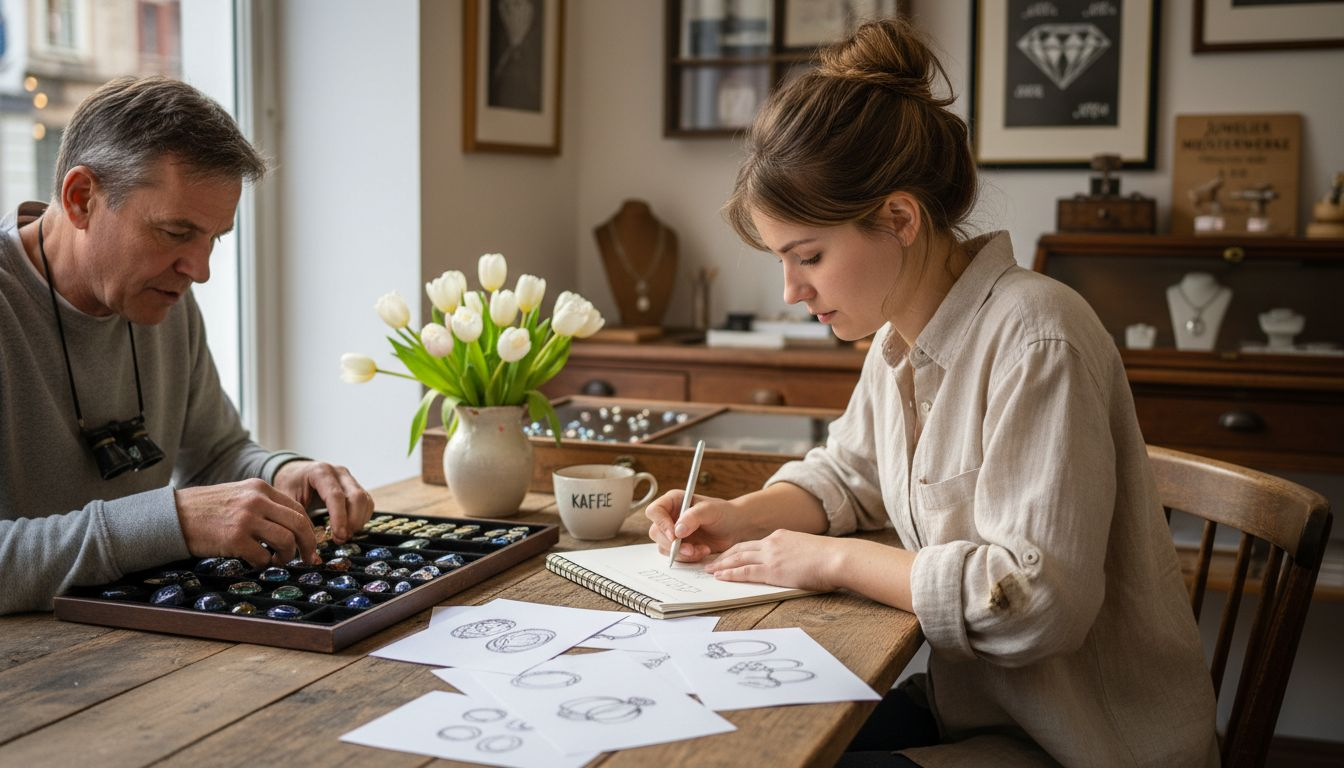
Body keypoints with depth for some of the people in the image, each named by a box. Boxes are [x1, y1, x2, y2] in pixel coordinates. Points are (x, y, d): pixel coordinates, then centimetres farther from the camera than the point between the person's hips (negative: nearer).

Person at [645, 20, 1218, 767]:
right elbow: (846, 472, 21)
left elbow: (1040, 598, -29)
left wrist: (836, 559, -20)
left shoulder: (1033, 338, -25)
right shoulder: (901, 334, 3)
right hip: (972, 703, 8)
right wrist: (742, 515, 1)